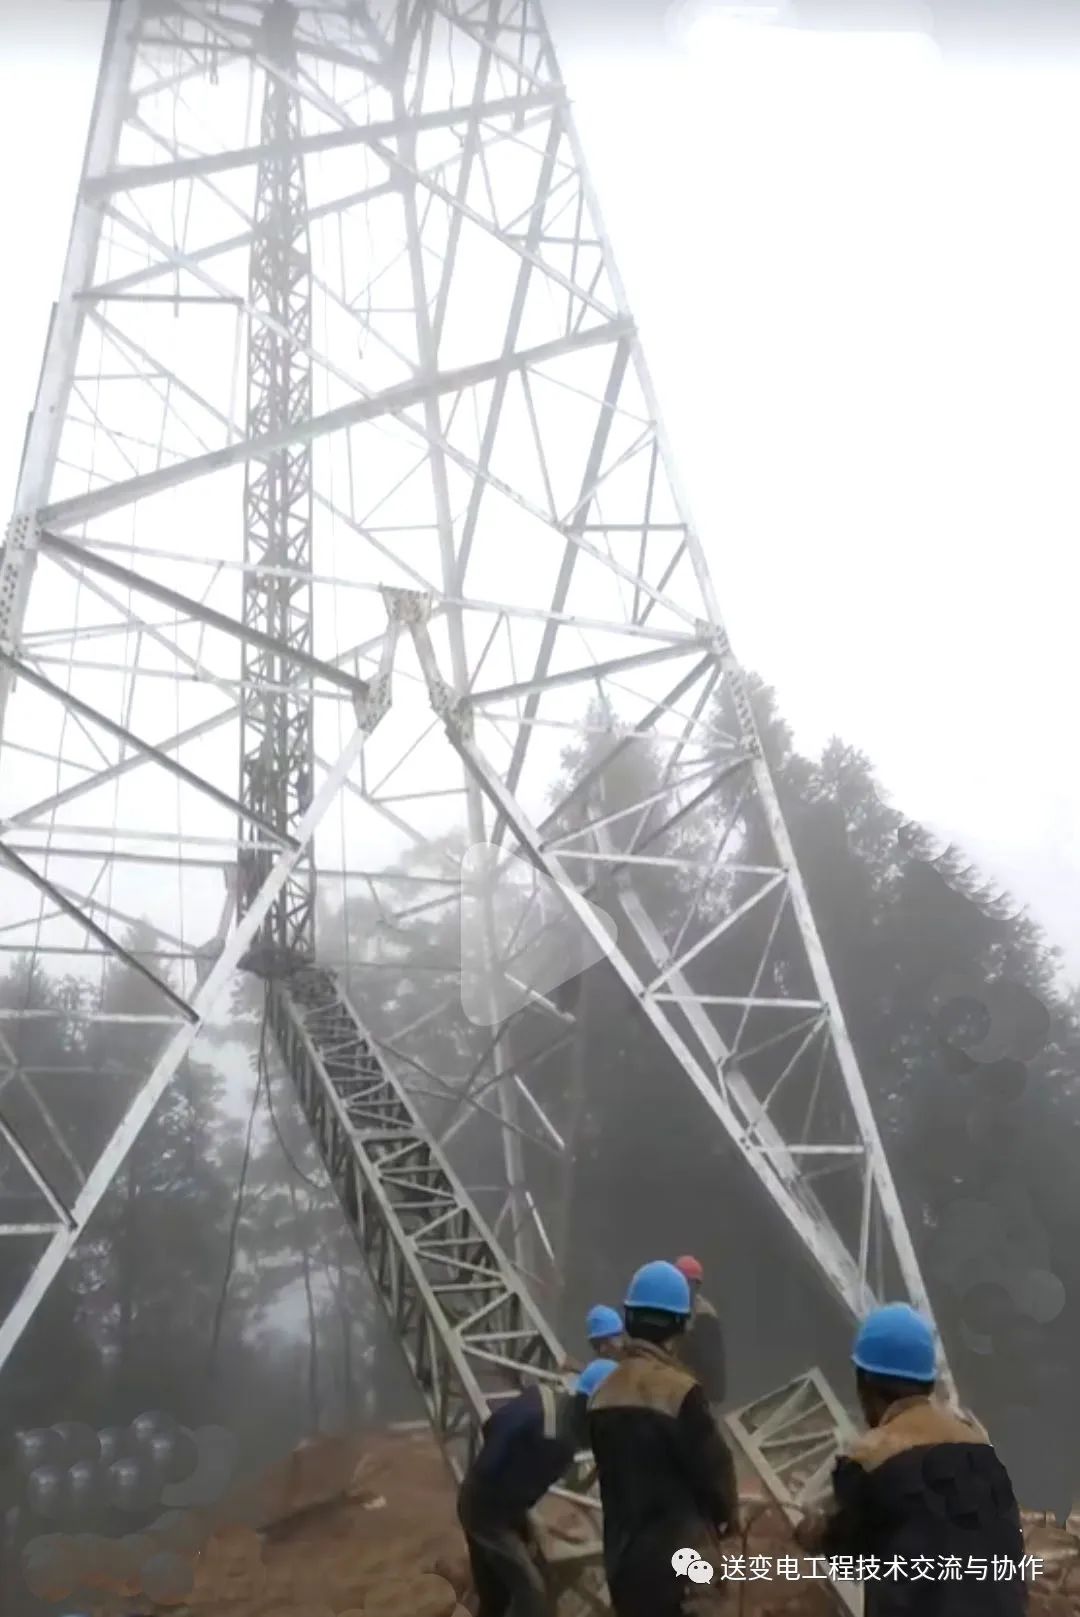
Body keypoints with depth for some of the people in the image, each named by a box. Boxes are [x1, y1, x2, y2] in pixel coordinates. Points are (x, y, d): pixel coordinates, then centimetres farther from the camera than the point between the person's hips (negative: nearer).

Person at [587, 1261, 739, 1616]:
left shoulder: (604, 1394, 2)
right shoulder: (680, 1391, -19)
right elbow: (713, 1466, -10)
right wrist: (727, 1514, 10)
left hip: (624, 1555, 7)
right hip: (680, 1557, -7)